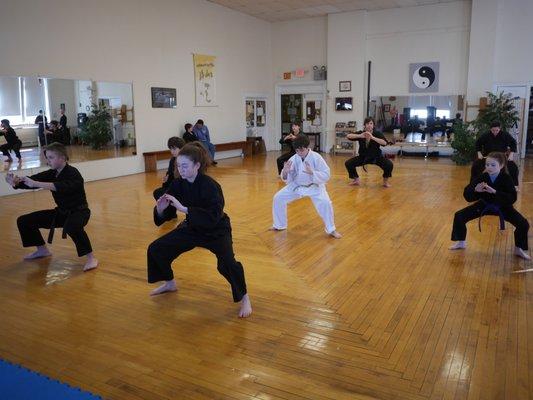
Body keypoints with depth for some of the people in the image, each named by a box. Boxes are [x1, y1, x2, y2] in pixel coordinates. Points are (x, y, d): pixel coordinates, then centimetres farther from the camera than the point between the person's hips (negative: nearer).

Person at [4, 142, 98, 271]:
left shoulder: (73, 174, -21)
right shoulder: (51, 174, 2)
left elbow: (61, 187, -41)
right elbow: (30, 182, -7)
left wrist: (35, 183, -45)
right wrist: (16, 181, -28)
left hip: (78, 211, -8)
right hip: (61, 212, 8)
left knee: (72, 226, -44)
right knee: (24, 221, 10)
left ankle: (91, 258, -30)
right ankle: (42, 250, 27)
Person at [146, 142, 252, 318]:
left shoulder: (210, 186, -30)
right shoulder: (178, 184, -14)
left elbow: (212, 217, -40)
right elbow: (167, 214, -6)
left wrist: (184, 208, -45)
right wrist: (160, 209, -30)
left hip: (217, 231, -6)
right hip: (192, 228, 6)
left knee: (227, 263, -31)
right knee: (155, 249, 5)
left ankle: (244, 298, -3)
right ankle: (170, 283, 32)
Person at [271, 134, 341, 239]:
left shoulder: (316, 157, -25)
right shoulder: (293, 159, -17)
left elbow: (326, 175, -24)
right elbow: (288, 179, -10)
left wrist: (312, 172, -40)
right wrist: (285, 172, -33)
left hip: (314, 186, -3)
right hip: (297, 186, 4)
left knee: (325, 203, -25)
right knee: (278, 198, -3)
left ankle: (331, 230, -1)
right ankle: (279, 225, 18)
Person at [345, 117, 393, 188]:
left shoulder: (377, 133, -16)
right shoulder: (361, 133, -10)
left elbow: (384, 143, -33)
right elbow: (348, 136, -21)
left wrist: (372, 137, -41)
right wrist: (359, 136, -35)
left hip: (376, 157, -2)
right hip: (363, 157, 2)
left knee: (389, 165, -26)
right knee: (348, 163, -12)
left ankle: (385, 181, 5)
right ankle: (356, 180, 12)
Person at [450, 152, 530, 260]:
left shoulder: (506, 179, -23)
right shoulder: (482, 177, -20)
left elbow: (512, 198, -33)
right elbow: (467, 196, -20)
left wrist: (495, 192, -44)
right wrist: (475, 190, -42)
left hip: (502, 207, -1)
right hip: (484, 204, 1)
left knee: (523, 224, -17)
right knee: (459, 216, -11)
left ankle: (519, 249, 11)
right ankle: (461, 242, 11)